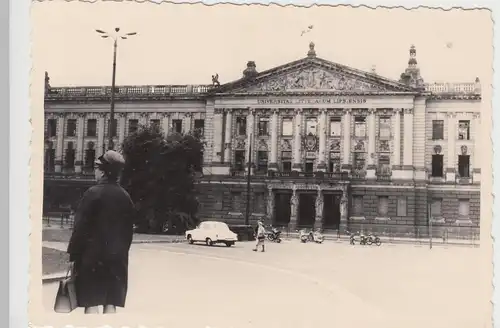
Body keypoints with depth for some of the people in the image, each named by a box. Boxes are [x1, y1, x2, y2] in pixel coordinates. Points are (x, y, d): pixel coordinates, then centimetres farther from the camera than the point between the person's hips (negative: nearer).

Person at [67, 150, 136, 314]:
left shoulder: (93, 193, -10)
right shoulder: (125, 197, 7)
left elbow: (80, 227, -11)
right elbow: (129, 229, 11)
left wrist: (73, 255, -5)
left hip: (93, 256, -5)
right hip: (117, 256, 5)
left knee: (91, 303, -1)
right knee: (111, 304, 7)